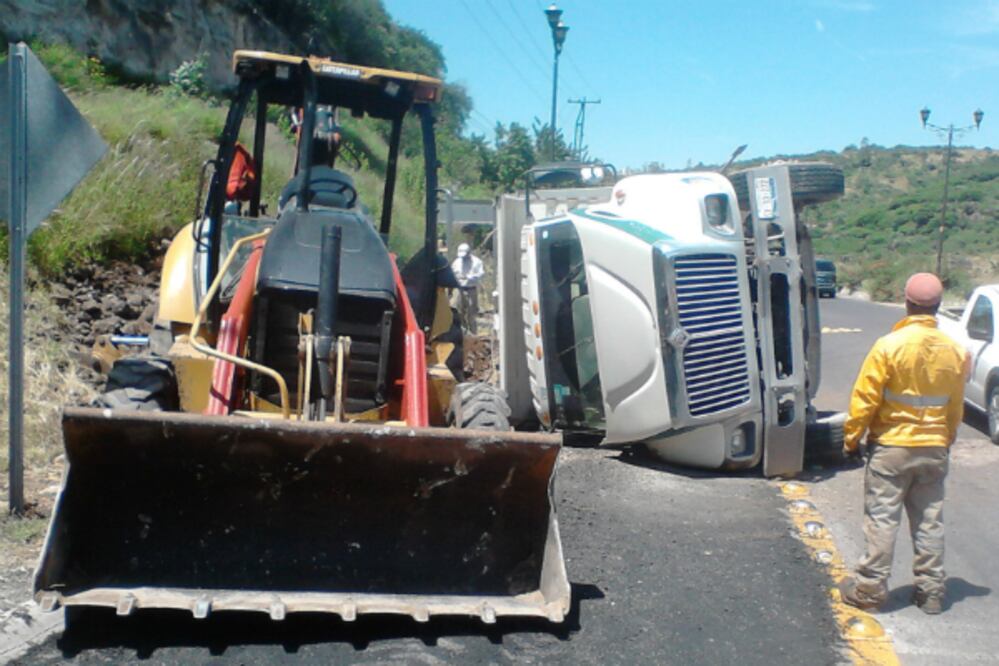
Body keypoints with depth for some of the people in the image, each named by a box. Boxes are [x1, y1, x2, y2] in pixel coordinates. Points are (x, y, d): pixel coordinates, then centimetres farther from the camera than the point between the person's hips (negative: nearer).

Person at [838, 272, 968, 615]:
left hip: (891, 446, -4)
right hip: (934, 449, 5)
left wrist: (851, 438, -2)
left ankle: (870, 587, 9)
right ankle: (931, 590, 20)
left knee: (881, 519, 3)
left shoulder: (890, 345, -16)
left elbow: (865, 398, -14)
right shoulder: (955, 352, 0)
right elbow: (955, 407, 10)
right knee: (929, 521, 12)